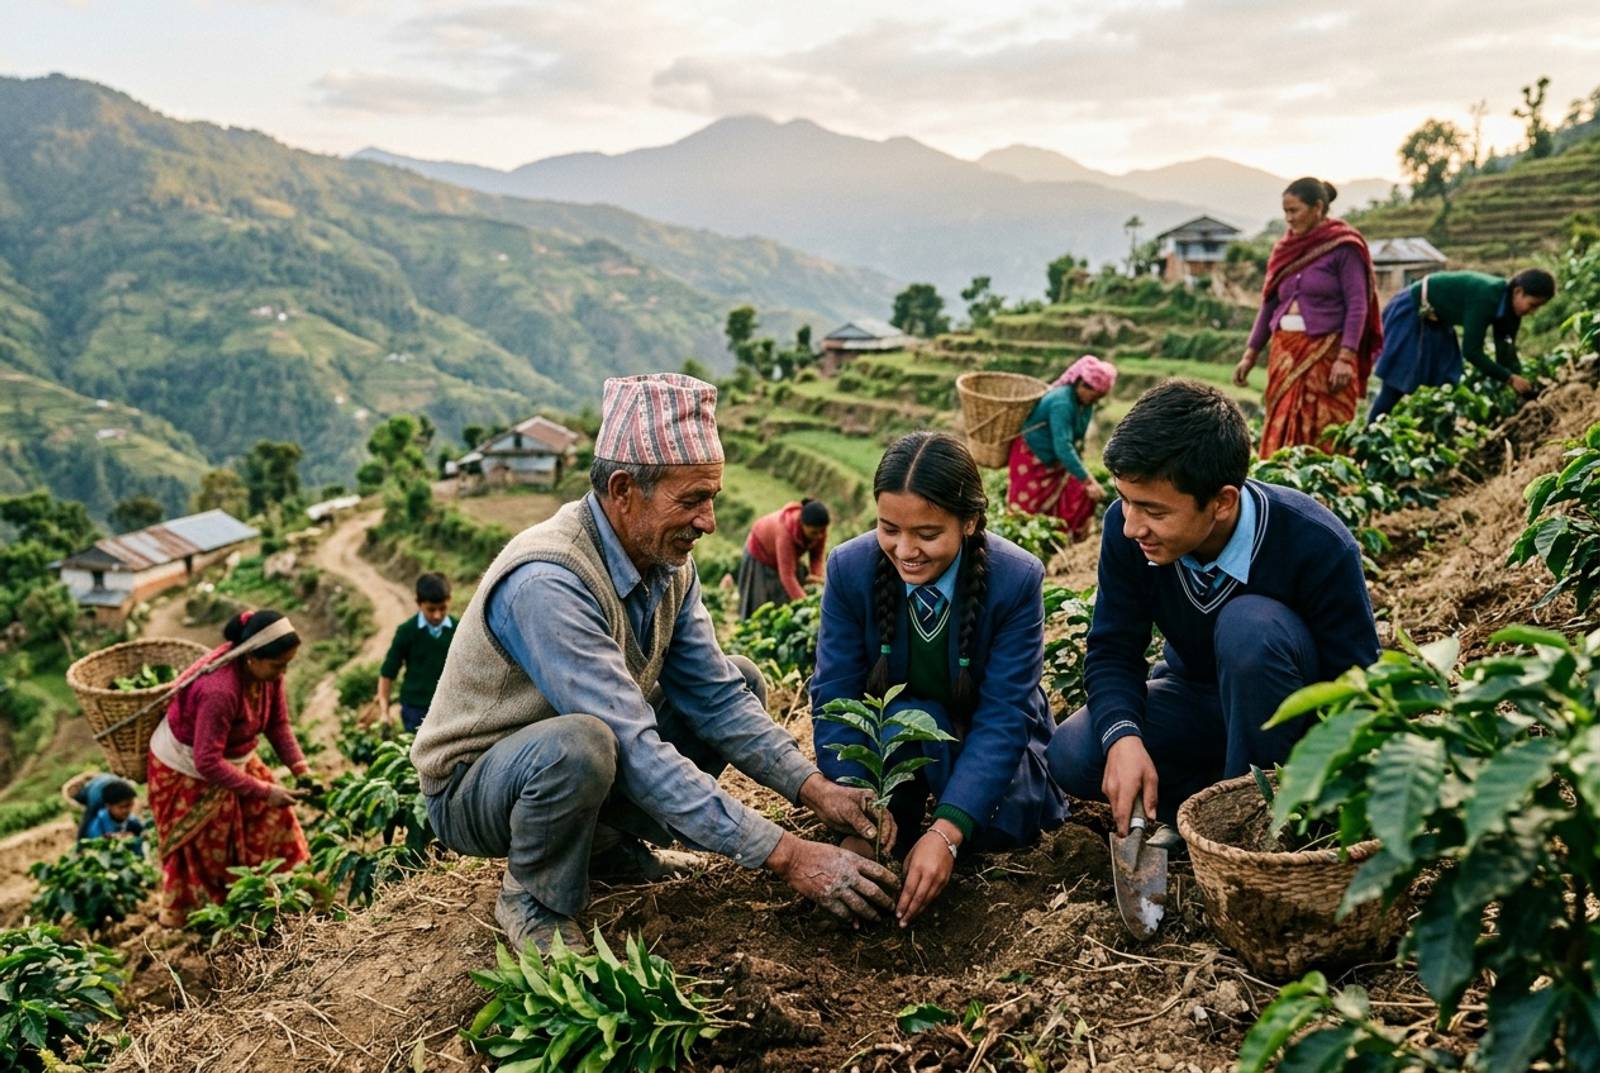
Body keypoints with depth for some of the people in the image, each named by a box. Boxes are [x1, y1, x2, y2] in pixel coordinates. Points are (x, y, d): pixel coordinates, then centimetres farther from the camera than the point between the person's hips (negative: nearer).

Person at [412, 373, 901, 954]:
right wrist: (786, 856, -37)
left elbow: (716, 697, -4)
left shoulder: (667, 561, -8)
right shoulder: (546, 583, -34)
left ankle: (610, 842, 7)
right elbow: (636, 752, -37)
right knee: (579, 745, -40)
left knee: (742, 680, 0)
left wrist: (816, 790, -17)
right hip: (471, 789, -7)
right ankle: (533, 898, -8)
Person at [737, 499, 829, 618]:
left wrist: (818, 577, -31)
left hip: (791, 557, 5)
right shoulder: (786, 529, -44)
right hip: (761, 555, -5)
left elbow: (817, 556, -12)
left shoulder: (819, 529, -28)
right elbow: (787, 576, -44)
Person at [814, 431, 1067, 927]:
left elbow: (1003, 716, -28)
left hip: (987, 735, 1)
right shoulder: (849, 569, -21)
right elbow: (834, 697, -19)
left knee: (1001, 825, -27)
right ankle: (900, 825, -5)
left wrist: (946, 832, -39)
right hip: (894, 729, 0)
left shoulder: (1017, 579, -25)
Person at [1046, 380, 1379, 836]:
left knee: (1250, 624, -36)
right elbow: (1113, 650, -12)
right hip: (1197, 695, 3)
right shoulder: (1126, 528, -21)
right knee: (1073, 756, -23)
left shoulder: (1317, 546, -30)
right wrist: (1123, 738, -31)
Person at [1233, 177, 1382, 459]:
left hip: (1326, 351, -6)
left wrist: (1345, 358, -18)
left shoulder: (1343, 247, -4)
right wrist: (1250, 355, 11)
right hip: (1284, 351, 6)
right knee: (1281, 431, 2)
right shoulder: (1286, 248, 13)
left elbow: (1357, 306, -9)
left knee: (1324, 435, -6)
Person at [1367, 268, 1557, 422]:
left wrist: (1523, 389, -8)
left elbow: (1507, 352, 0)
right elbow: (1472, 351, -32)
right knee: (1398, 382, -10)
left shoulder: (1509, 307, -7)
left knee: (1445, 381, 6)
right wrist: (1510, 378, -29)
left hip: (1436, 319, 9)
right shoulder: (1485, 297, -33)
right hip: (1410, 311, -9)